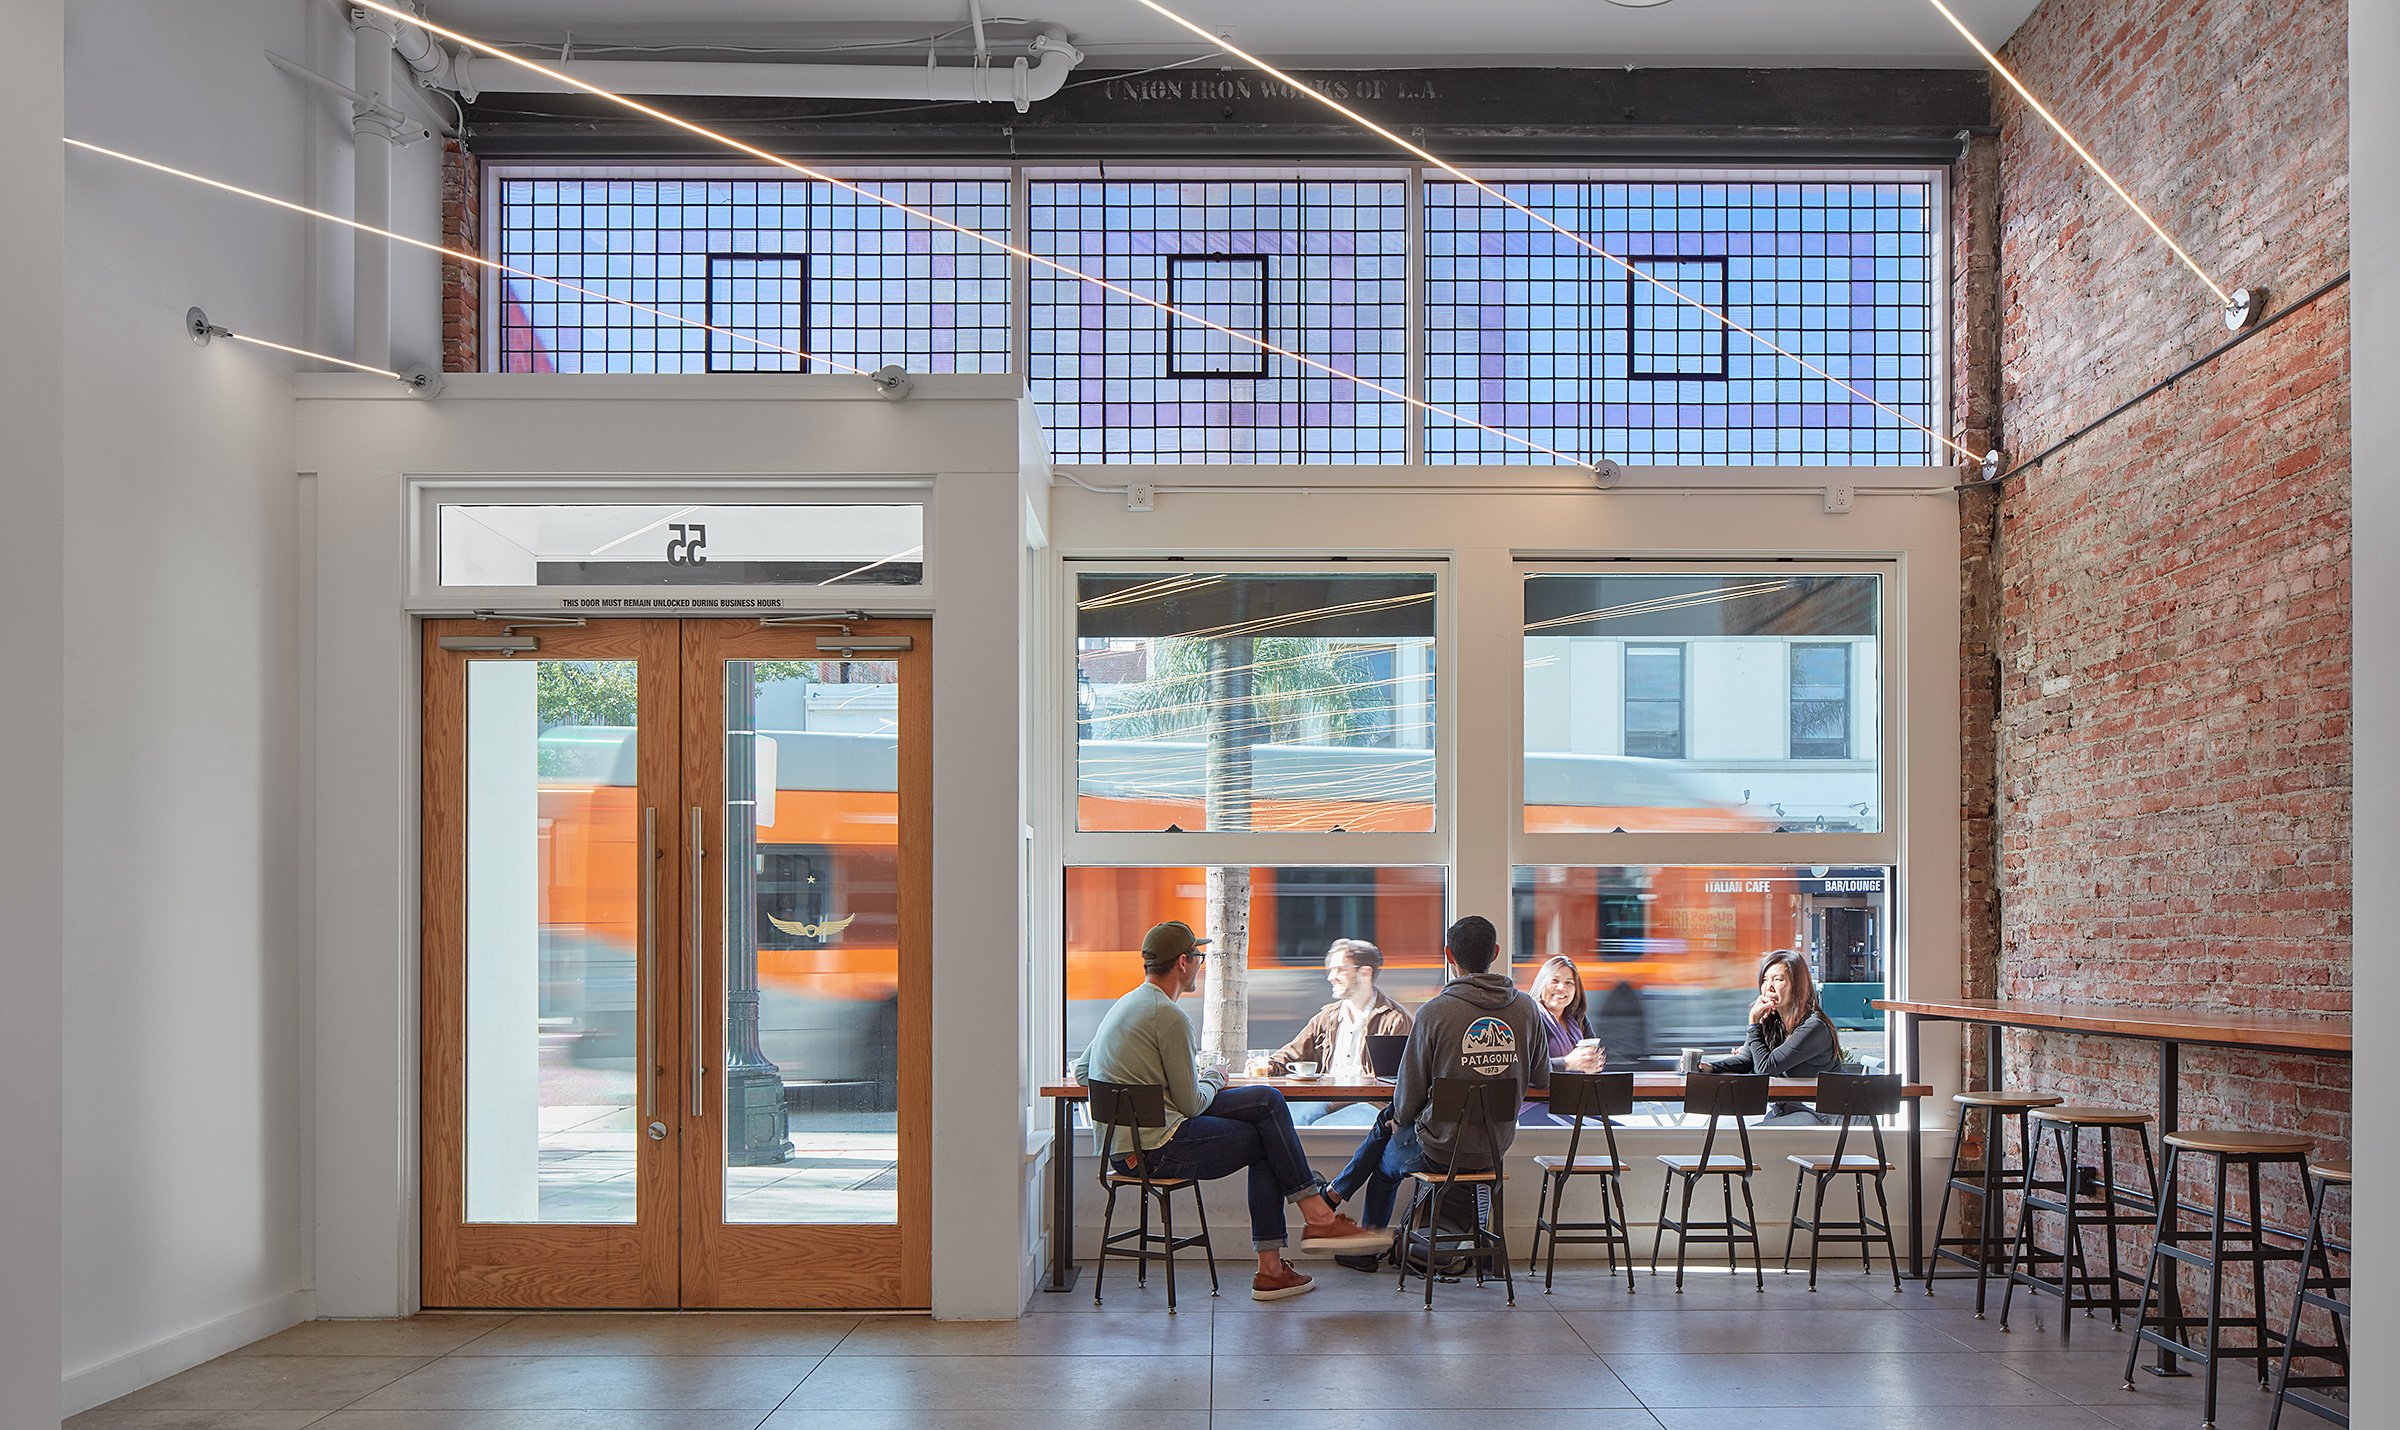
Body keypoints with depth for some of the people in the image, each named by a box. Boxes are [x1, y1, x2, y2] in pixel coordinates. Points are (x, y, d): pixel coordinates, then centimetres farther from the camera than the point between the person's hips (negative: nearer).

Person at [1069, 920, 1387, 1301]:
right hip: (1157, 1148, -9)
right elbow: (1191, 1104, -11)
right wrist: (1213, 1079, 10)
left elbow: (1081, 1072, 24)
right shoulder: (1169, 1017, -14)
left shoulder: (1120, 1007, 15)